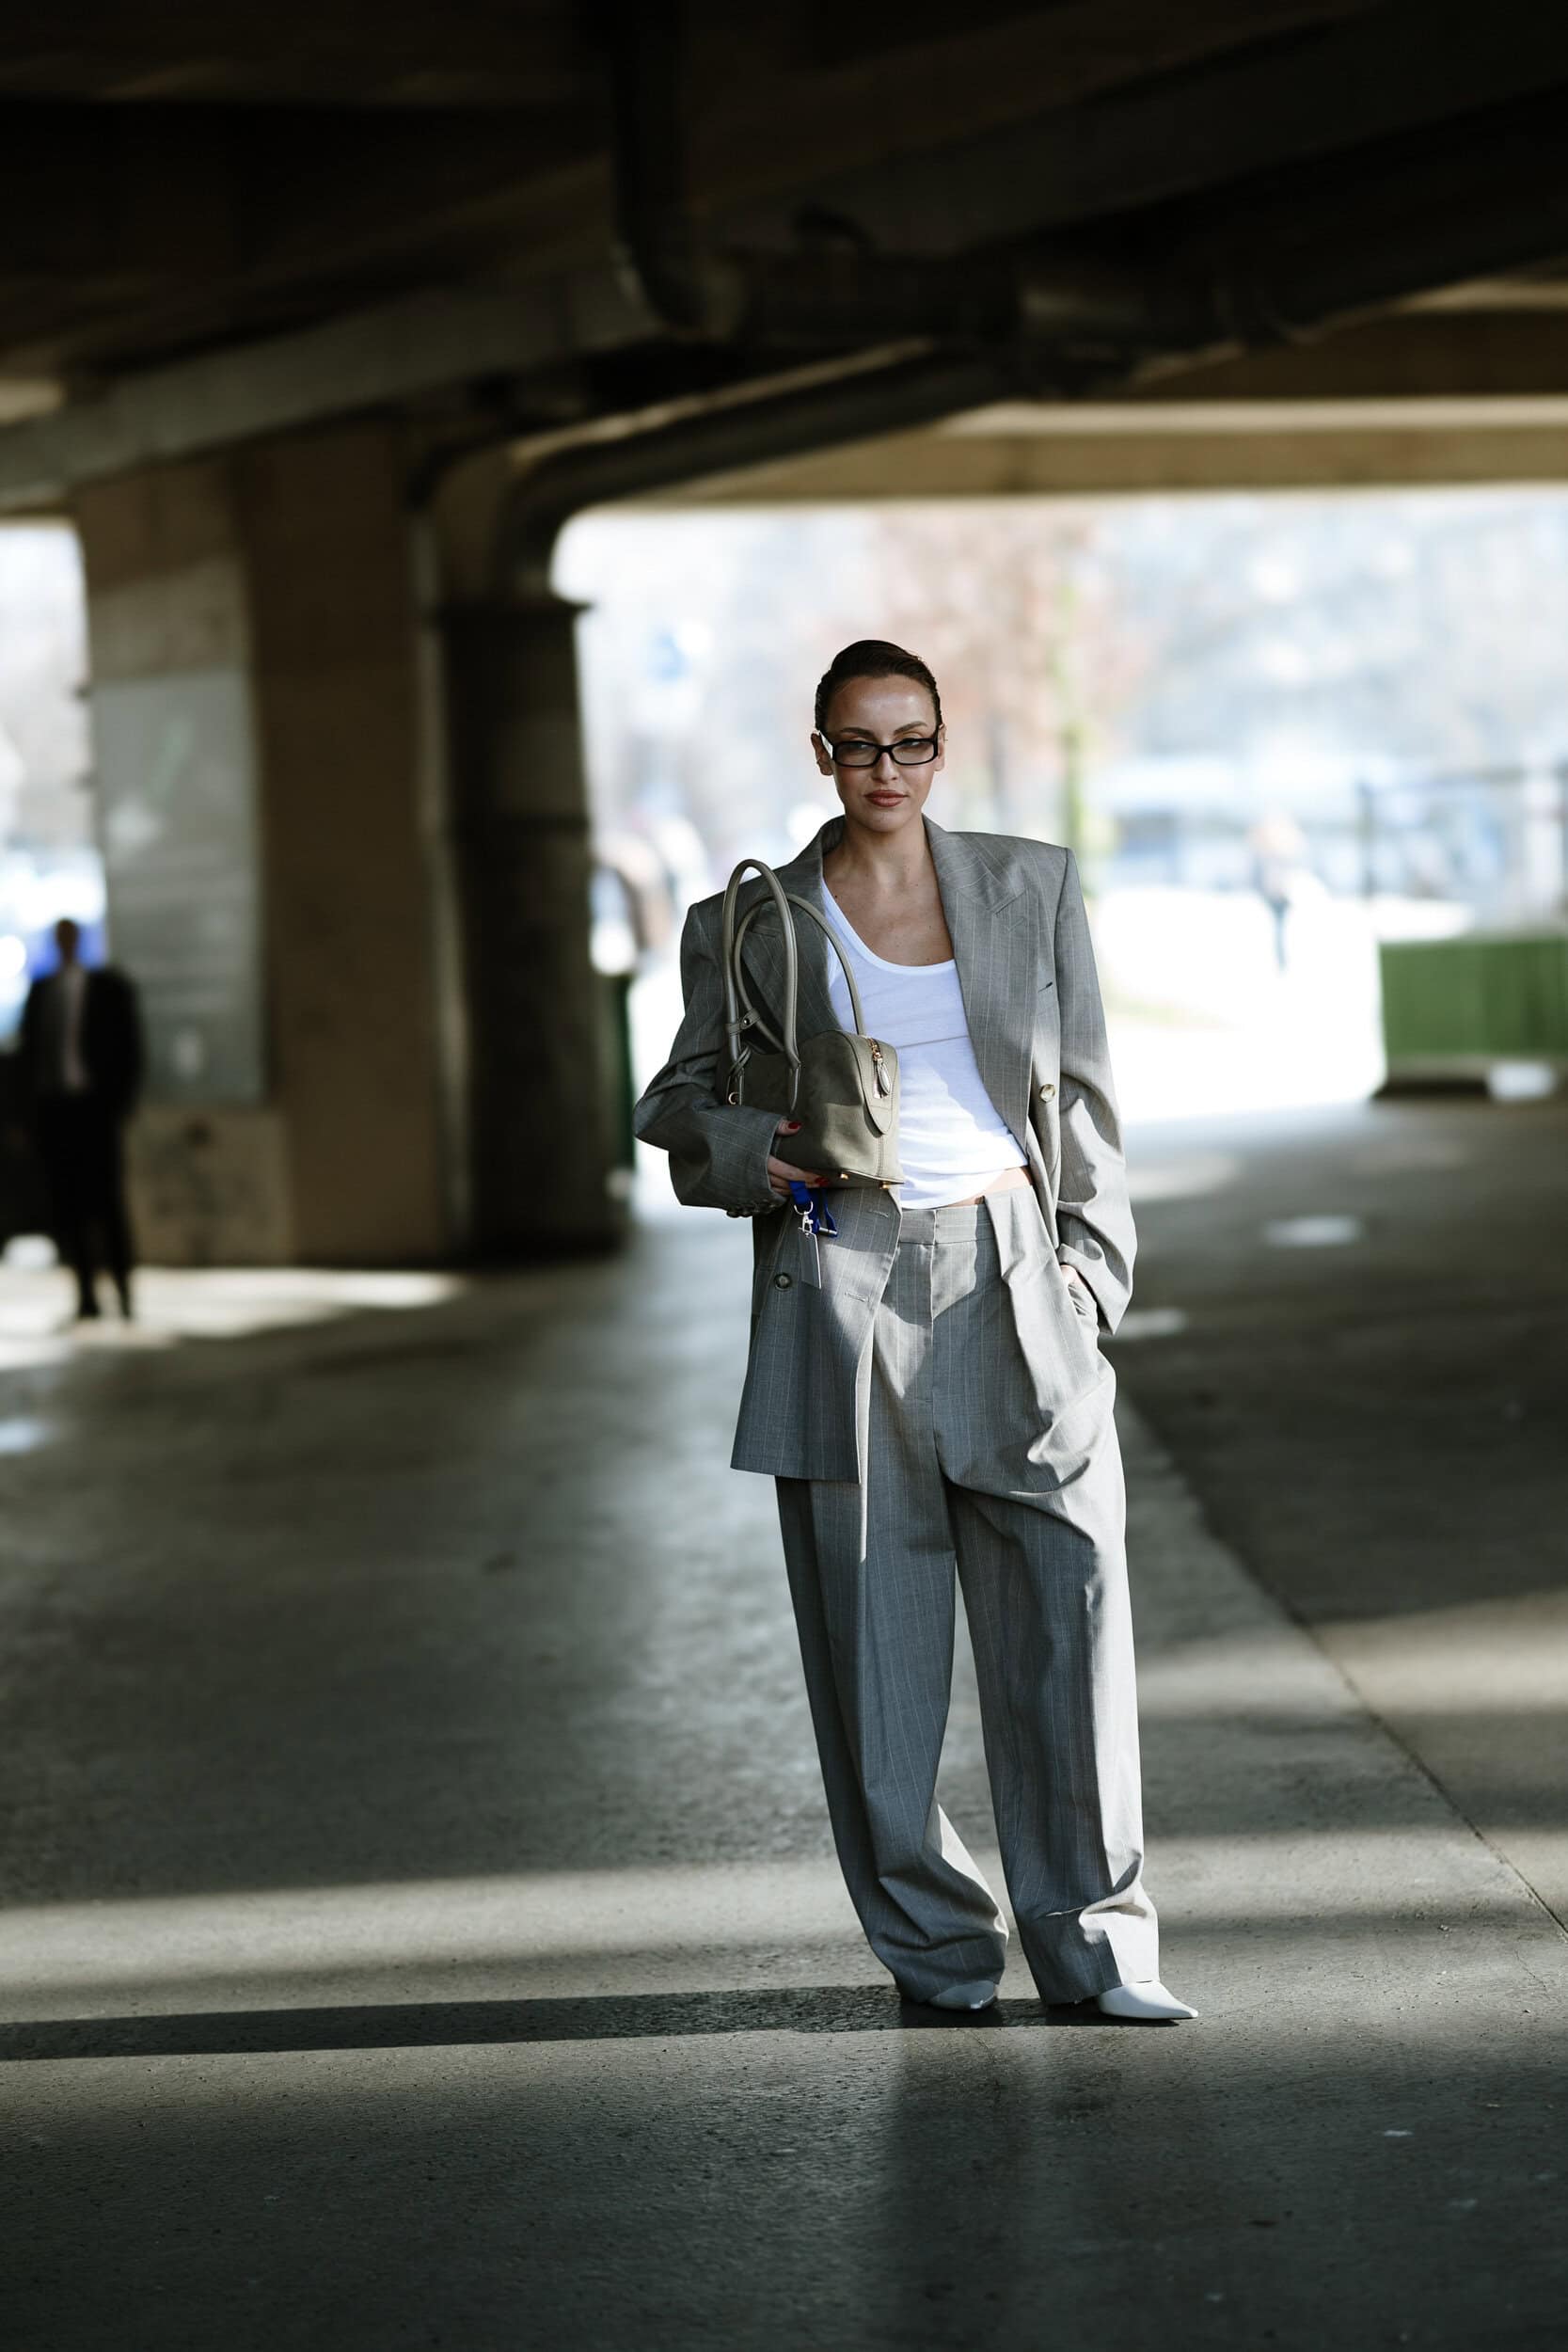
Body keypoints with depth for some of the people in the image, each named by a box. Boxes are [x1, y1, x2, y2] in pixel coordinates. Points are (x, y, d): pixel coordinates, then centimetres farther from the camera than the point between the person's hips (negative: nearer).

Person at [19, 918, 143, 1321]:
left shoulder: (110, 986, 4)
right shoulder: (39, 990, 13)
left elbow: (129, 1047, 3)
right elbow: (30, 1049, 14)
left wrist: (121, 1103, -7)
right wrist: (29, 1106, 6)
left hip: (94, 1106, -3)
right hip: (51, 1107, 3)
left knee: (106, 1201, -6)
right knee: (64, 1203, 1)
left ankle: (124, 1294, -6)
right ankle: (86, 1294, 4)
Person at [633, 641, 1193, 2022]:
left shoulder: (1032, 887, 10)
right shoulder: (755, 922, 6)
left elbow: (1083, 1097, 11)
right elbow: (681, 1099, 14)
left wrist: (1086, 1271, 1)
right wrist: (748, 1154, -7)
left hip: (1009, 1277, 1)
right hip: (842, 1289, 0)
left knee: (1069, 1606, -6)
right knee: (875, 1633, 2)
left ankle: (1095, 1940, 3)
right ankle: (935, 1943, 14)